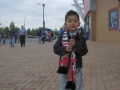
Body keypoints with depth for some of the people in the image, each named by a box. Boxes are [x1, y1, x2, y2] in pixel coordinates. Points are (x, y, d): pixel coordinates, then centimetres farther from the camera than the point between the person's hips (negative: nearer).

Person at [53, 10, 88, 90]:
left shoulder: (81, 38, -2)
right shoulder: (62, 37, -1)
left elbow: (84, 52, -10)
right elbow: (55, 49, -6)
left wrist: (75, 45, -24)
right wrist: (65, 49, -23)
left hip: (77, 68, 0)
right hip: (64, 68, 1)